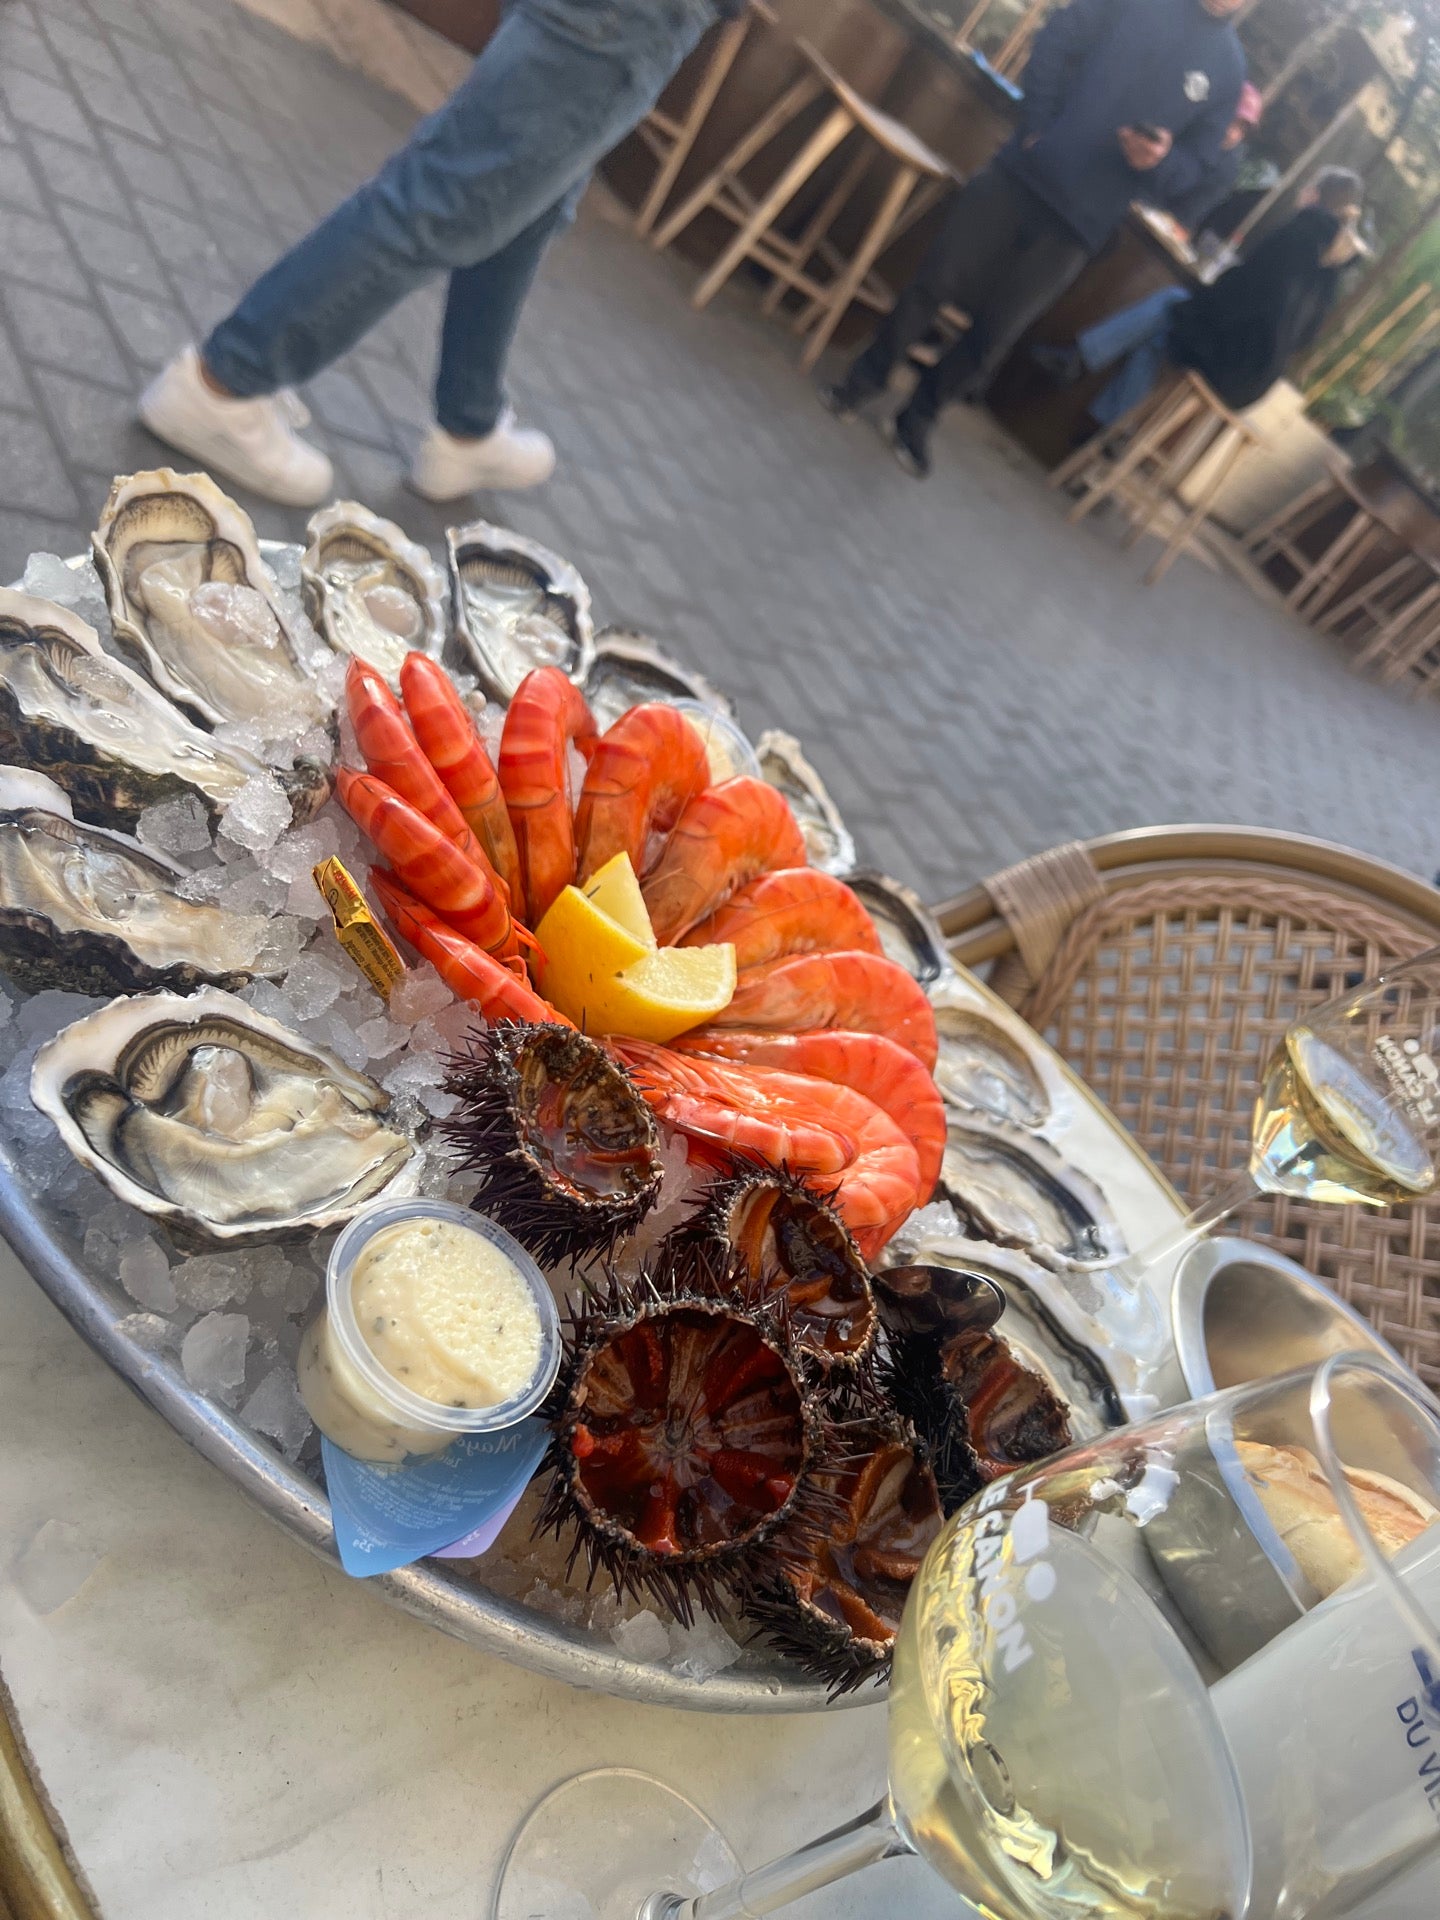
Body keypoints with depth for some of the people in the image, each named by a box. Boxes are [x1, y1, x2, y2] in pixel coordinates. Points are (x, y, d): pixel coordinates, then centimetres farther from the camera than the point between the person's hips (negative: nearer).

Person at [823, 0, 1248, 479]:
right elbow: (1055, 41, 3)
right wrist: (1036, 126, -10)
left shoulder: (1228, 69, 5)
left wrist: (1159, 161, -16)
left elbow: (1196, 164, 6)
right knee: (934, 283, 3)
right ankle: (864, 381, 21)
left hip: (1078, 224, 0)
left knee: (995, 332, 3)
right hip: (1020, 172, 0)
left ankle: (918, 417, 21)